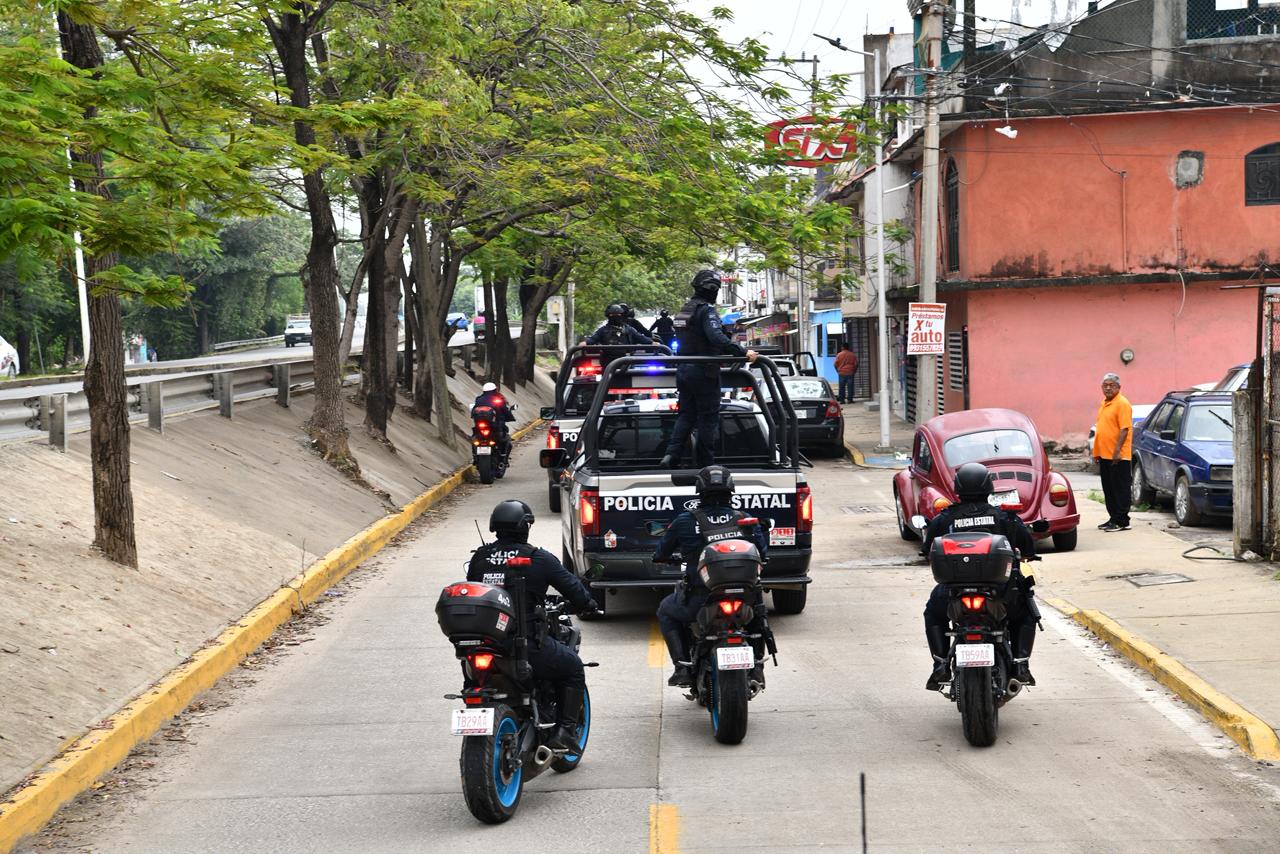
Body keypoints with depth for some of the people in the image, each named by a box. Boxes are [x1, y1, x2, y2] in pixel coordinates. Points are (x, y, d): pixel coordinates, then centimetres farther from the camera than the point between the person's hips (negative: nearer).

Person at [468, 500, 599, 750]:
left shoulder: (479, 557, 7)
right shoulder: (539, 558, -6)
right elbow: (571, 586, 2)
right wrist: (588, 604, 22)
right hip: (527, 643, -5)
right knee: (573, 668, 18)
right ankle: (565, 732, 11)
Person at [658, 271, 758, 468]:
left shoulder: (684, 310, 14)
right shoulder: (706, 309, -14)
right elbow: (717, 337, -28)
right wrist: (743, 352, -29)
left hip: (683, 370, 8)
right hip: (703, 371, -8)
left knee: (685, 415, 11)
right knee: (709, 418, 1)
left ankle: (671, 454, -6)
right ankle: (706, 463, 4)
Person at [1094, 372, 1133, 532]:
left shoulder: (1122, 403, -12)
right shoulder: (1104, 403, 16)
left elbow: (1125, 429, -19)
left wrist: (1117, 450, -25)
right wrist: (1097, 452, 20)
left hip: (1118, 456, -9)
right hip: (1104, 455, 9)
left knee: (1120, 489, -4)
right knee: (1108, 489, 14)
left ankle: (1122, 521, -1)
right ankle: (1113, 518, 22)